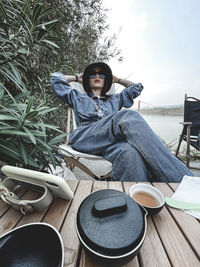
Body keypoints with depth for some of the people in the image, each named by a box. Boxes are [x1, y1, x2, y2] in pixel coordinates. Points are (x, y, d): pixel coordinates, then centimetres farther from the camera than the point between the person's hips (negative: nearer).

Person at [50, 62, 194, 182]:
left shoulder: (115, 99, 36)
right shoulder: (78, 98, 31)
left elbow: (137, 87, 39)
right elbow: (56, 78, 33)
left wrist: (116, 79, 48)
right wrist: (77, 77, 44)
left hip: (109, 141, 3)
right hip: (84, 138, -2)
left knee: (130, 152, -38)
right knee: (128, 116, -32)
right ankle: (183, 178, -38)